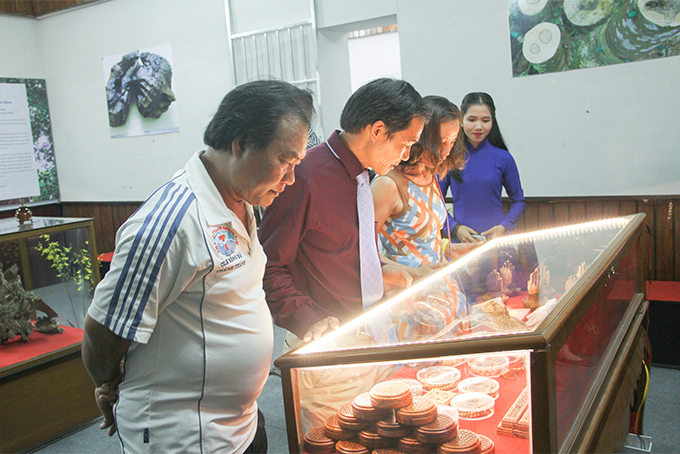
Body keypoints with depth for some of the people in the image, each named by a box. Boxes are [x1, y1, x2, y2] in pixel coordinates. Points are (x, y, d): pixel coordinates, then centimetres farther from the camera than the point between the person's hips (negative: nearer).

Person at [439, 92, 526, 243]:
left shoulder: (503, 158, 2)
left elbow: (518, 200, 10)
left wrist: (504, 227, -5)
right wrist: (455, 228, -9)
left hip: (497, 239, 0)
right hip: (460, 241, 0)